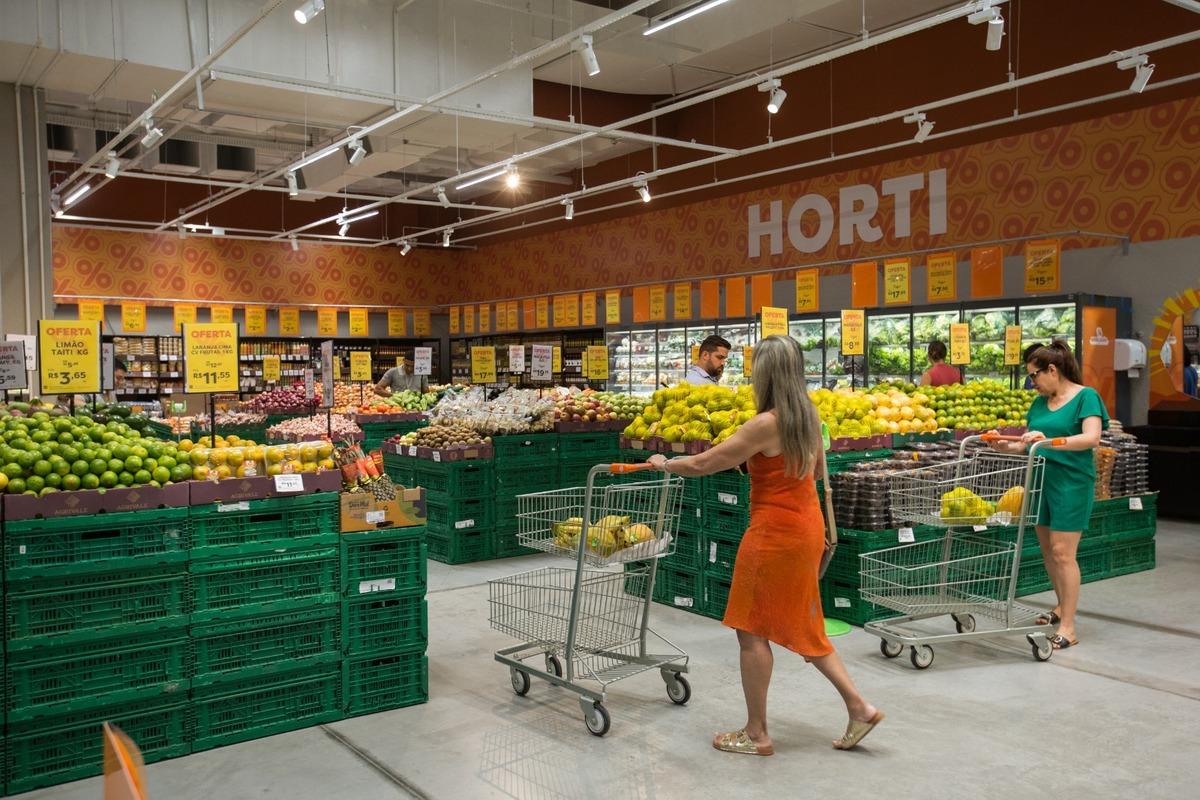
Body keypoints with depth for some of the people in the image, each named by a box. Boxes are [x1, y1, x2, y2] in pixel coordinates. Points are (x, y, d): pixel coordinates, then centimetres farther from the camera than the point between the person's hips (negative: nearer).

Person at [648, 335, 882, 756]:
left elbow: (702, 464, -15)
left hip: (775, 533, -9)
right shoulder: (809, 415, 3)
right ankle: (859, 706, 19)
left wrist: (664, 464, 1)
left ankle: (756, 734, 14)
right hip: (807, 526, 9)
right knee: (801, 625, 20)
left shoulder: (765, 424, -21)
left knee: (752, 630, 4)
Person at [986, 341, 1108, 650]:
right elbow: (1028, 444, 14)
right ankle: (1062, 607, 34)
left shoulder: (1085, 396, -7)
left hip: (1071, 482, -7)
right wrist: (1005, 446, -6)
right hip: (1041, 480, 7)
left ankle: (1068, 628, 0)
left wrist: (1050, 441, -34)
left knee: (1063, 553, -7)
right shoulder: (1040, 402, 12)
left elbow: (1092, 438, -21)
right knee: (1047, 549, 15)